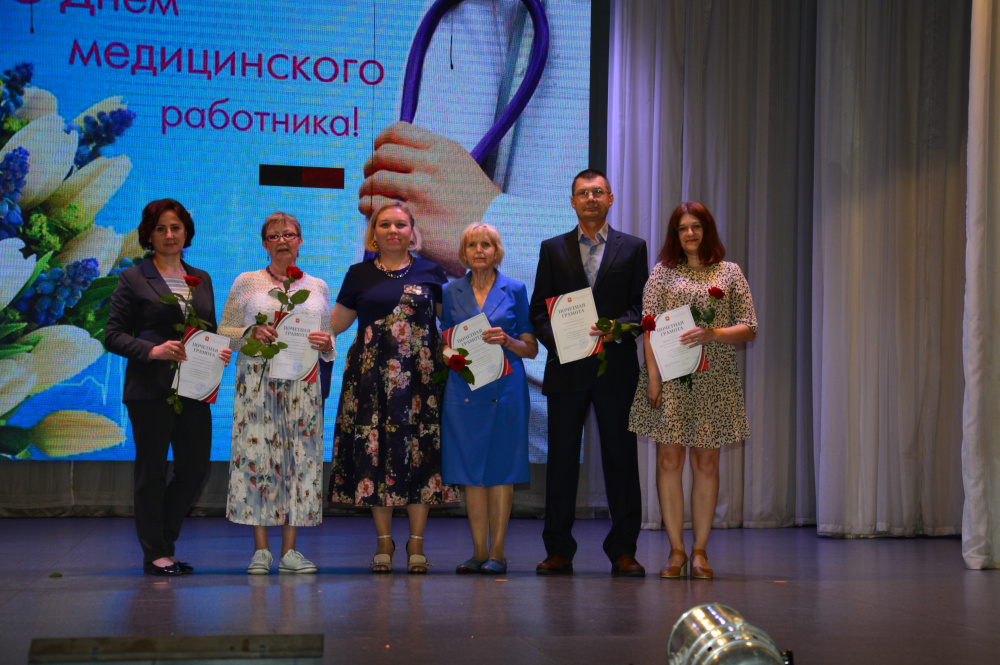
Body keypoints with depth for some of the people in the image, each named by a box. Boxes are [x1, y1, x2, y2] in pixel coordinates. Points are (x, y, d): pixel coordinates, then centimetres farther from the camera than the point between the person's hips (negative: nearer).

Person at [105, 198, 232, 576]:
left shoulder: (201, 279, 16)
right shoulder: (133, 279, 1)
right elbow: (113, 335, -3)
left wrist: (220, 352, 0)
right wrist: (153, 350, -17)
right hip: (150, 389, -5)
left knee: (195, 468, 5)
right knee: (152, 470, 2)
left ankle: (163, 541, 24)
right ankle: (156, 554, 13)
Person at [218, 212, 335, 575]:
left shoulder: (318, 288, 15)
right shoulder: (246, 283, 10)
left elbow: (329, 346, 17)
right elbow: (224, 332, 8)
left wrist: (326, 344, -5)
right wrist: (251, 334, -11)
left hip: (303, 382, 2)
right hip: (257, 378, -2)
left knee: (301, 455, -3)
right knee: (256, 452, -8)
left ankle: (290, 549, 2)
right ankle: (261, 549, -1)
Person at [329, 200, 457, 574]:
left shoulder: (430, 273, 11)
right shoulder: (359, 274, 12)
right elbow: (336, 322, 13)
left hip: (421, 374, -1)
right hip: (373, 373, 1)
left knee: (419, 448, -4)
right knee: (374, 449, -2)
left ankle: (417, 544, 6)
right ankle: (384, 542, 10)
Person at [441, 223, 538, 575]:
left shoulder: (515, 290, 5)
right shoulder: (452, 292, 10)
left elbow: (531, 348, 5)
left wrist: (506, 340, -14)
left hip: (505, 387, -2)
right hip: (463, 388, 2)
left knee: (501, 468, -2)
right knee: (470, 470, 2)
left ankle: (498, 551, 4)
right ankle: (479, 551, 9)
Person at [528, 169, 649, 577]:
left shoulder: (632, 248, 9)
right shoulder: (553, 249, 12)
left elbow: (641, 306, 3)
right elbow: (538, 308, 8)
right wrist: (556, 340, -10)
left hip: (616, 369, -1)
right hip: (566, 368, 1)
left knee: (621, 458, 2)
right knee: (562, 458, 2)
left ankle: (623, 551, 9)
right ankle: (559, 551, 9)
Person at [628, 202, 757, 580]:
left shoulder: (729, 273, 9)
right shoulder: (663, 272, 9)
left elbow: (749, 330, 5)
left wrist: (712, 334, -13)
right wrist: (652, 375, -9)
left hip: (713, 379, 0)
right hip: (670, 378, 0)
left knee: (706, 463, 3)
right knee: (669, 459, -3)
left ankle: (700, 552, 10)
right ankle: (676, 550, 5)